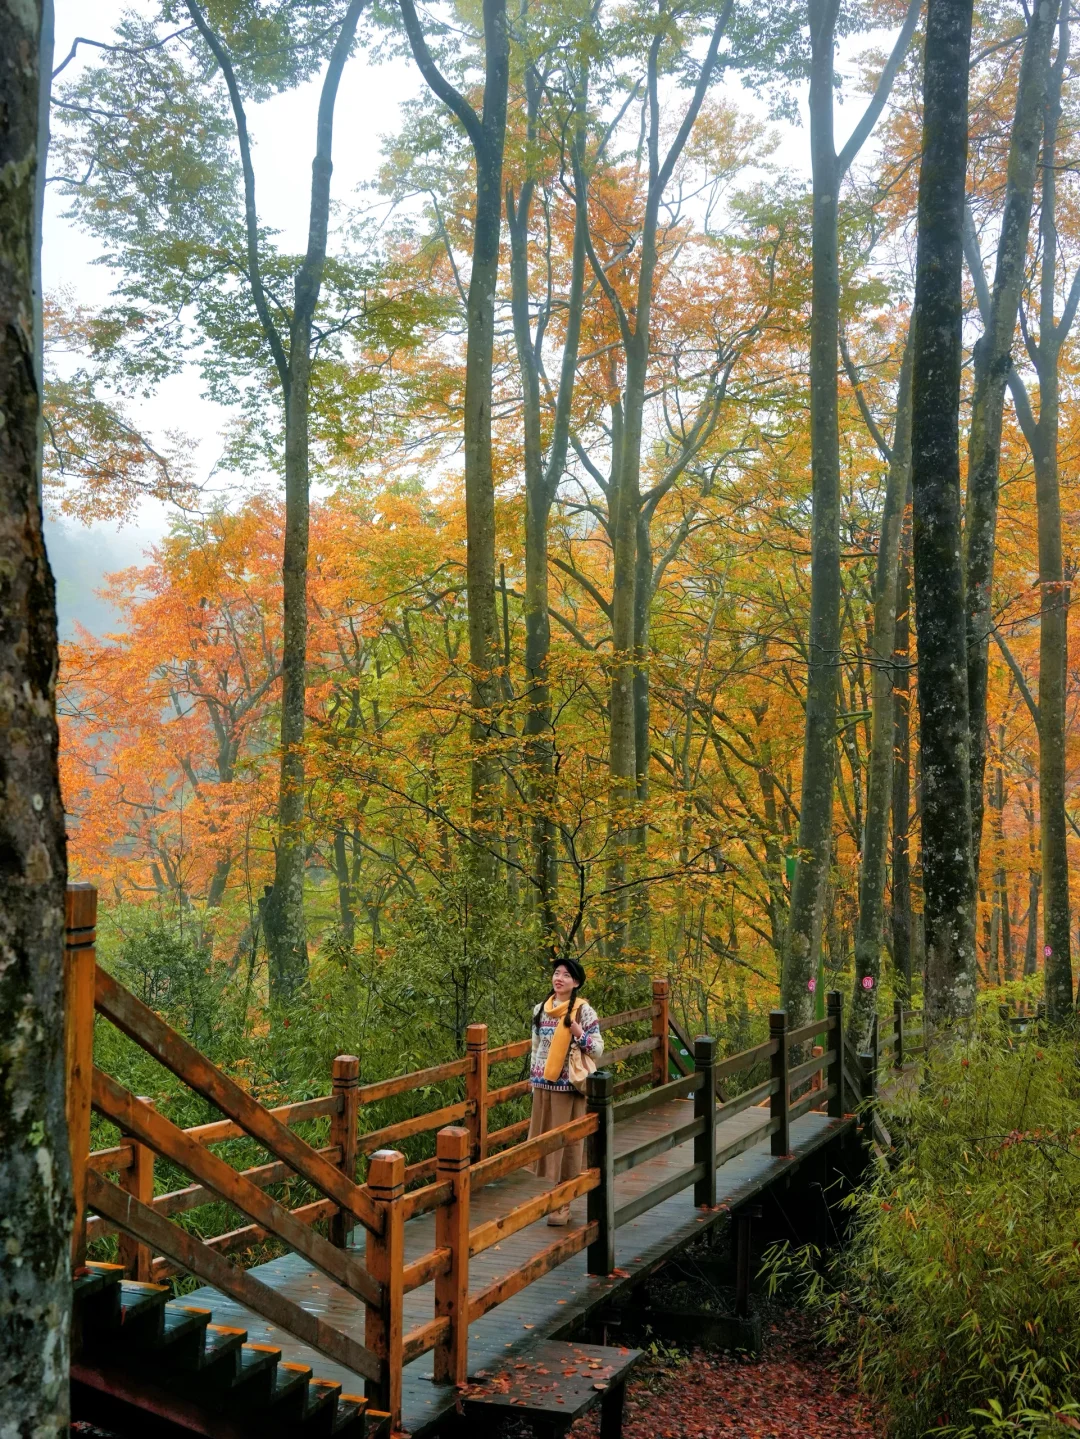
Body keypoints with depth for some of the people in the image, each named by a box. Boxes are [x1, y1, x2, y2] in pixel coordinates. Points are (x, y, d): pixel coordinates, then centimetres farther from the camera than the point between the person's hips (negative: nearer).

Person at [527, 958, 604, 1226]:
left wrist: (578, 1033, -22)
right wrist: (533, 1080, 15)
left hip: (568, 1086, -5)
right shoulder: (540, 1009, 9)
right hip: (543, 1085, 5)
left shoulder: (583, 1011, -6)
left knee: (566, 1143, 0)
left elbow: (598, 1050, -7)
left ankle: (563, 1205, 7)